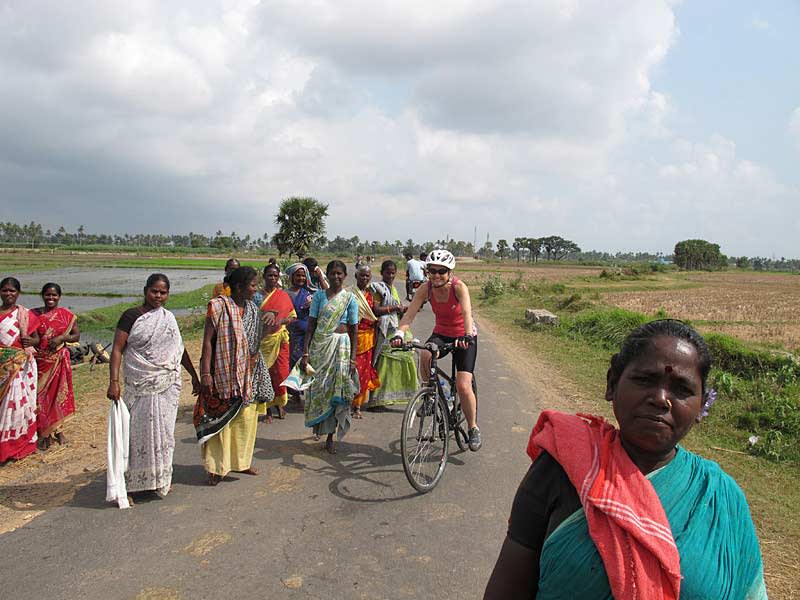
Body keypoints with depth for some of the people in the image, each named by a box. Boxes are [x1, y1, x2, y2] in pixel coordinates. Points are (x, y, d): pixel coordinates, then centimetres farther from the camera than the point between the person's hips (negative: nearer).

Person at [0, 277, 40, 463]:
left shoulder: (26, 314, 0)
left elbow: (37, 338, 4)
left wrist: (30, 341, -17)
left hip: (21, 366, -2)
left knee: (17, 401, -1)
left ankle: (17, 443, 11)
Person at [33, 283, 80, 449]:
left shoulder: (67, 315, 1)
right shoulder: (34, 314, 1)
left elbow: (76, 335, 3)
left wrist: (62, 337, -14)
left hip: (60, 360, 0)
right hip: (40, 361, 0)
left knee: (59, 393, 8)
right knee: (41, 395, 0)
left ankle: (57, 429, 23)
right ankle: (44, 433, 12)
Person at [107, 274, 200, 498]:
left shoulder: (169, 317, 11)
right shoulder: (131, 316, -4)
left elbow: (180, 348, 19)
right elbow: (117, 349, -10)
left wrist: (194, 376, 21)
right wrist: (113, 381, -20)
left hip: (168, 386, 4)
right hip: (140, 386, -4)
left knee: (163, 431, 9)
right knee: (141, 430, 0)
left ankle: (161, 478, 21)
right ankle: (137, 479, 12)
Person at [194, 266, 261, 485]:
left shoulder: (250, 308, 7)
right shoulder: (219, 305, -12)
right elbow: (207, 341, -13)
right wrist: (205, 374, -17)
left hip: (245, 374, 7)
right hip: (223, 373, -6)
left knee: (246, 416, 13)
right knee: (220, 418, 3)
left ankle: (241, 461, 29)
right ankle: (217, 467, 17)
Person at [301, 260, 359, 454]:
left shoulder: (350, 298, 1)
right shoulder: (319, 295, 4)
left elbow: (354, 330, 1)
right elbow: (311, 325, 2)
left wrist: (353, 358, -5)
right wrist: (305, 352, -5)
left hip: (341, 345, -1)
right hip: (319, 345, 1)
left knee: (336, 389, 0)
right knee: (318, 388, 5)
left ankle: (330, 436, 11)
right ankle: (318, 427, 25)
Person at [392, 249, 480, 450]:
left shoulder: (459, 287, -23)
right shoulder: (427, 288, -14)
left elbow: (467, 313, -38)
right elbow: (410, 314, -23)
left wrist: (467, 336, -57)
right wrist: (399, 334, -42)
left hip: (464, 337, -3)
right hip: (441, 334, 3)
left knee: (463, 385, -14)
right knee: (425, 355, -32)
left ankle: (473, 428, 9)